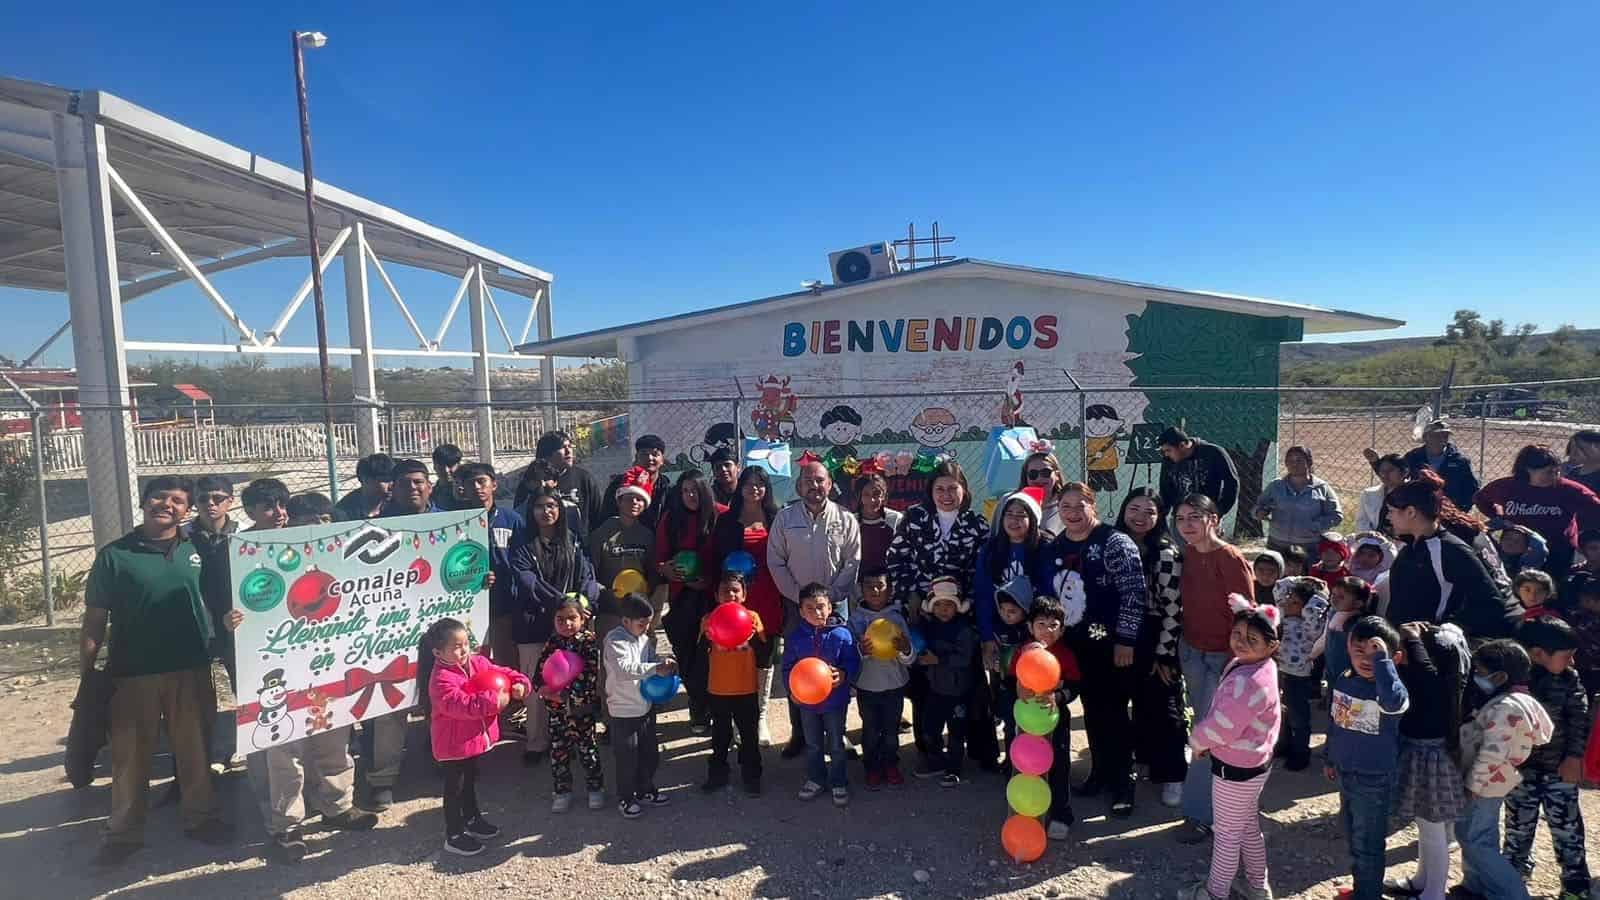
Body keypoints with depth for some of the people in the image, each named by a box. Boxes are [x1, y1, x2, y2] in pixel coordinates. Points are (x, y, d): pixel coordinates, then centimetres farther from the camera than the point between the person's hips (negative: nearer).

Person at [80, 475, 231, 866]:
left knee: (194, 748, 12)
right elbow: (94, 620, -1)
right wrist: (86, 675, -4)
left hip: (191, 669, 2)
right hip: (132, 673, -2)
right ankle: (124, 832, 26)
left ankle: (199, 817, 28)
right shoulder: (114, 555, -3)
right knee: (130, 755, 9)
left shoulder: (197, 551, 4)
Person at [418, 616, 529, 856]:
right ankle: (454, 836, 19)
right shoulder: (441, 679, -27)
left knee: (471, 780, 25)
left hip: (475, 737, 7)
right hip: (453, 744, -7)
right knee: (455, 787, 6)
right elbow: (461, 704, -37)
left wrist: (519, 683, -18)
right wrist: (494, 700, -38)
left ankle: (473, 819, 43)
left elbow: (502, 673, 2)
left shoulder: (478, 663, -4)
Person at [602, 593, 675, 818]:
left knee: (650, 754, 19)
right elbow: (624, 670, -32)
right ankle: (625, 798, 24)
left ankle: (645, 791, 38)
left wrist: (664, 664, -7)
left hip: (646, 706, 7)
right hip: (623, 711, -7)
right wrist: (656, 668, -34)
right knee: (627, 758, 6)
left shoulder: (644, 639, 2)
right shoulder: (615, 640, -20)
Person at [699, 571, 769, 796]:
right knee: (720, 736, 17)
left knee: (749, 735, 13)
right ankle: (717, 775, 34)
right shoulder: (708, 619, -6)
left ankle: (752, 777, 30)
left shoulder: (752, 617, -7)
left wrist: (754, 638, -25)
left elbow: (765, 653, -6)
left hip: (747, 690, 0)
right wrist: (706, 638, -21)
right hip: (717, 690, 1)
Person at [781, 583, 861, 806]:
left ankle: (839, 783, 30)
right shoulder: (795, 636, -8)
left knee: (836, 745, 13)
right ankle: (815, 780, 38)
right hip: (806, 700, 2)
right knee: (812, 745, 19)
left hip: (835, 699, -2)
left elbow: (853, 662, -10)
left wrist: (843, 674, -29)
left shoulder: (841, 634, -15)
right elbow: (787, 667, 0)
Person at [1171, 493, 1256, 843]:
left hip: (1222, 656, -6)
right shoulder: (1187, 554, 2)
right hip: (1192, 651, 6)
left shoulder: (1230, 559, -17)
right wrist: (1179, 649, 10)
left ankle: (1200, 814, 7)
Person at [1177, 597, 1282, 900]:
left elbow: (1221, 728, -28)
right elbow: (1223, 714, 10)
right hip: (1252, 763, 9)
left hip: (1235, 768, -9)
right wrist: (1206, 740, 3)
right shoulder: (1250, 665, -1)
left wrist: (1197, 741, -10)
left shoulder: (1251, 682, -33)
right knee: (1249, 826, 25)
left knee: (1227, 833, 9)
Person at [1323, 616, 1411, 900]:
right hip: (1345, 771, 7)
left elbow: (1394, 702, -50)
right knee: (1352, 837, 24)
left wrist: (1381, 659, -43)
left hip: (1374, 779, -7)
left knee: (1367, 845, 9)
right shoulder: (1343, 680, -2)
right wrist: (1330, 758, 18)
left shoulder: (1389, 688, -23)